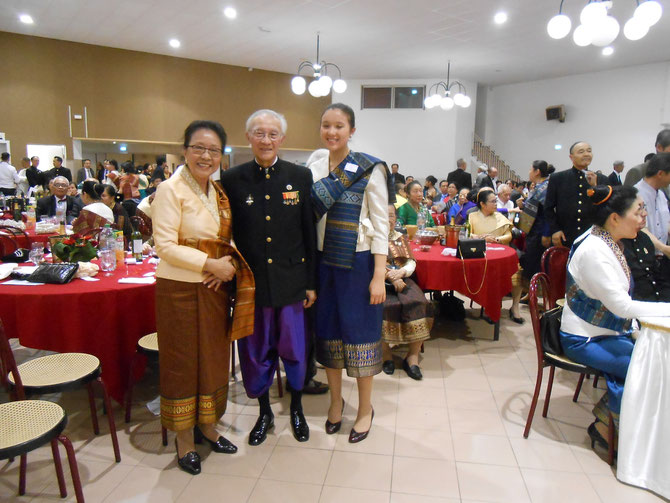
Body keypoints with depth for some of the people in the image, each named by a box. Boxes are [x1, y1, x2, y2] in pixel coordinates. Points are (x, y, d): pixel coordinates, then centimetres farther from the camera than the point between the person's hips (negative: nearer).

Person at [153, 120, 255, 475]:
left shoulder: (219, 192, 8)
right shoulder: (171, 190, -11)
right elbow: (165, 246, -17)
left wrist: (230, 263, -6)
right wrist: (211, 264, -20)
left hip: (216, 289, 6)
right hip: (181, 290, -6)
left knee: (214, 359, 16)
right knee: (183, 363, 7)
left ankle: (207, 426, 36)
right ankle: (184, 441, 26)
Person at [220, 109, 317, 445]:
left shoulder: (301, 176, 1)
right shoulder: (232, 179, 0)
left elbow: (309, 233, 2)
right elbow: (226, 235, 2)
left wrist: (311, 282, 1)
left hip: (291, 281, 0)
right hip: (250, 282, 0)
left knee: (294, 349, 13)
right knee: (255, 351, 13)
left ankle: (296, 409, 37)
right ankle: (264, 412, 36)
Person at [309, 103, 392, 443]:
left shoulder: (370, 170, -7)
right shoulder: (314, 171, 7)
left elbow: (381, 224, -8)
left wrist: (379, 276, -12)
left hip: (358, 262, -4)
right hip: (323, 262, 5)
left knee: (360, 332, 5)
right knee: (328, 330, 13)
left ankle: (365, 409, 26)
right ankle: (335, 401, 34)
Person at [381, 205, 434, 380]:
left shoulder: (402, 238, 22)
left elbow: (411, 262, 11)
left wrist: (401, 272, -11)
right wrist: (390, 276, -17)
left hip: (402, 280, 4)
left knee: (419, 303, -25)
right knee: (384, 306, -33)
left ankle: (413, 356, -19)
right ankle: (386, 354, -14)